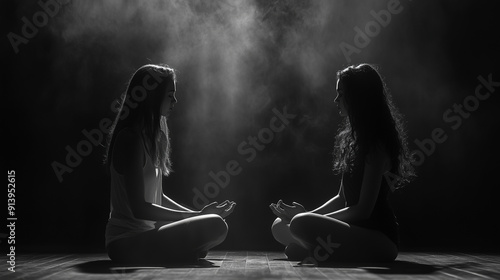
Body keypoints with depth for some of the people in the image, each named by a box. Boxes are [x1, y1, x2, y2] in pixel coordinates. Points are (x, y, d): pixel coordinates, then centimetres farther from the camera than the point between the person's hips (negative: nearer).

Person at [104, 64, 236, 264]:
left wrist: (196, 213, 6)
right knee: (215, 225, -24)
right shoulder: (130, 139, -16)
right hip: (127, 242, -10)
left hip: (145, 233, 10)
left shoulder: (154, 137, 13)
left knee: (216, 222, 23)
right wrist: (197, 215, -16)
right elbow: (139, 208, -20)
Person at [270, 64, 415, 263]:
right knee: (280, 226, 8)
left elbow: (363, 209, -18)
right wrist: (308, 214, -1)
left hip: (380, 239, -9)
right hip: (356, 230, 9)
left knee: (301, 224, -31)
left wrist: (308, 218, -16)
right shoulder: (354, 138, 13)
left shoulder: (376, 143, -15)